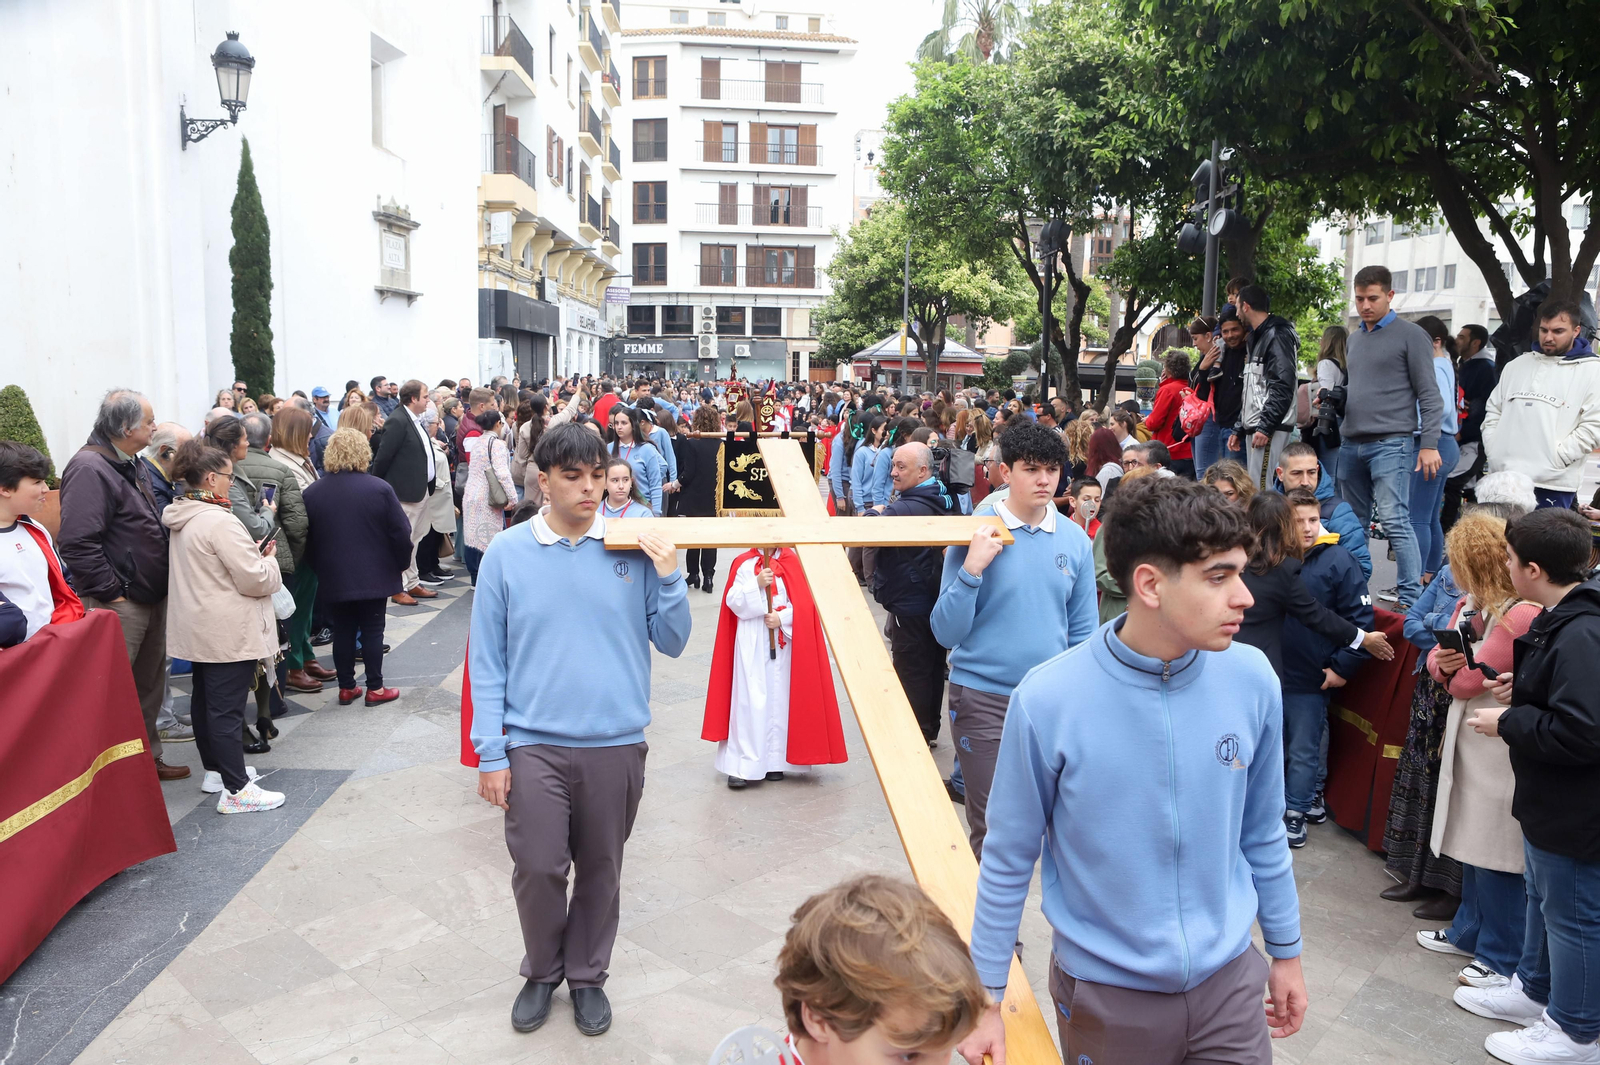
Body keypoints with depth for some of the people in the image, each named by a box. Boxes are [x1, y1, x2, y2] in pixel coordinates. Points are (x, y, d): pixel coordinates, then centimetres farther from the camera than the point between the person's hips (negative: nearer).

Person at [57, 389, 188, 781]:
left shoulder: (132, 465, 14)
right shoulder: (89, 468, -18)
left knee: (149, 683, 18)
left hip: (151, 597, 10)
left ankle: (148, 756, 31)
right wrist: (112, 593, -21)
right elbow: (77, 542, -25)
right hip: (120, 603, -10)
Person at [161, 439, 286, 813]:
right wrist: (268, 559, -1)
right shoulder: (219, 521, -22)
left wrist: (252, 554, 12)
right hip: (228, 633, -10)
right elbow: (255, 579, -21)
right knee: (227, 708, -6)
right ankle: (236, 790, 0)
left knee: (205, 699, 19)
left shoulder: (182, 518, 8)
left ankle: (215, 770, 34)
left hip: (198, 628, 10)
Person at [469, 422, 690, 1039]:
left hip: (616, 742, 1)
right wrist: (490, 752, -3)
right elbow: (487, 660, 0)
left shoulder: (635, 550, -2)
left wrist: (668, 578, -14)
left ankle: (587, 975, 36)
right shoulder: (507, 554, -2)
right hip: (533, 743, -1)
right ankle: (542, 971, 29)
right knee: (538, 870, 0)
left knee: (600, 871, 13)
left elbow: (672, 644, 2)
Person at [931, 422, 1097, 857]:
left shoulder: (1075, 539, 2)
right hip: (984, 701, -3)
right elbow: (946, 633, -10)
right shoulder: (975, 535, -8)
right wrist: (971, 569, -22)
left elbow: (1083, 631, 10)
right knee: (992, 827, 6)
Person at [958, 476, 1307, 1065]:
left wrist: (1286, 951, 14)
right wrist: (986, 999, -3)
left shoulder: (1252, 680, -11)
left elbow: (1261, 833, 5)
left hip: (1228, 979, 3)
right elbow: (1008, 860, -10)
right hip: (1104, 994, -2)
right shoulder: (1046, 701, -22)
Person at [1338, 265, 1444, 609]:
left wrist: (1429, 444, -12)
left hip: (1391, 442, -7)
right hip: (1351, 444, 7)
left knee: (1394, 521, -13)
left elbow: (1428, 394, -6)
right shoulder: (1353, 339, 18)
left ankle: (1411, 597, -10)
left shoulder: (1410, 335, -2)